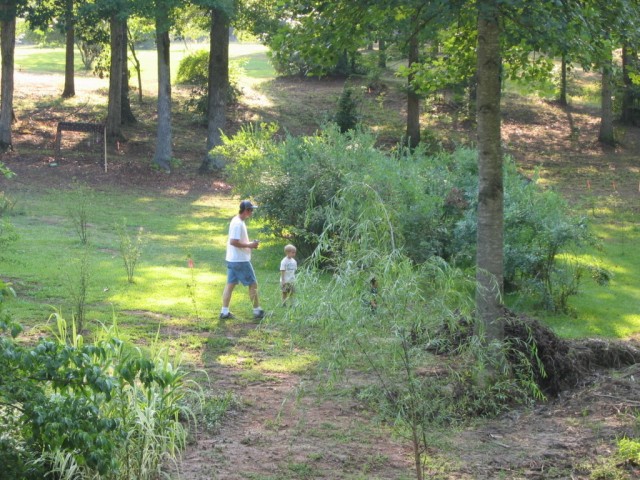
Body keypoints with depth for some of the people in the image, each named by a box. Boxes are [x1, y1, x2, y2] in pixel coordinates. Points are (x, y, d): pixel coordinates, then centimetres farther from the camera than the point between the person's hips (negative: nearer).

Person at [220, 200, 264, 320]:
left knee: (230, 284, 8)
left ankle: (224, 311, 7)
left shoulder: (237, 221, 13)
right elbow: (233, 241, -25)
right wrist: (249, 245, -18)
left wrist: (250, 244, 11)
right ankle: (257, 311, 8)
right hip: (240, 260, -10)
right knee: (253, 284, 1)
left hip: (232, 259, 10)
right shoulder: (238, 224, -19)